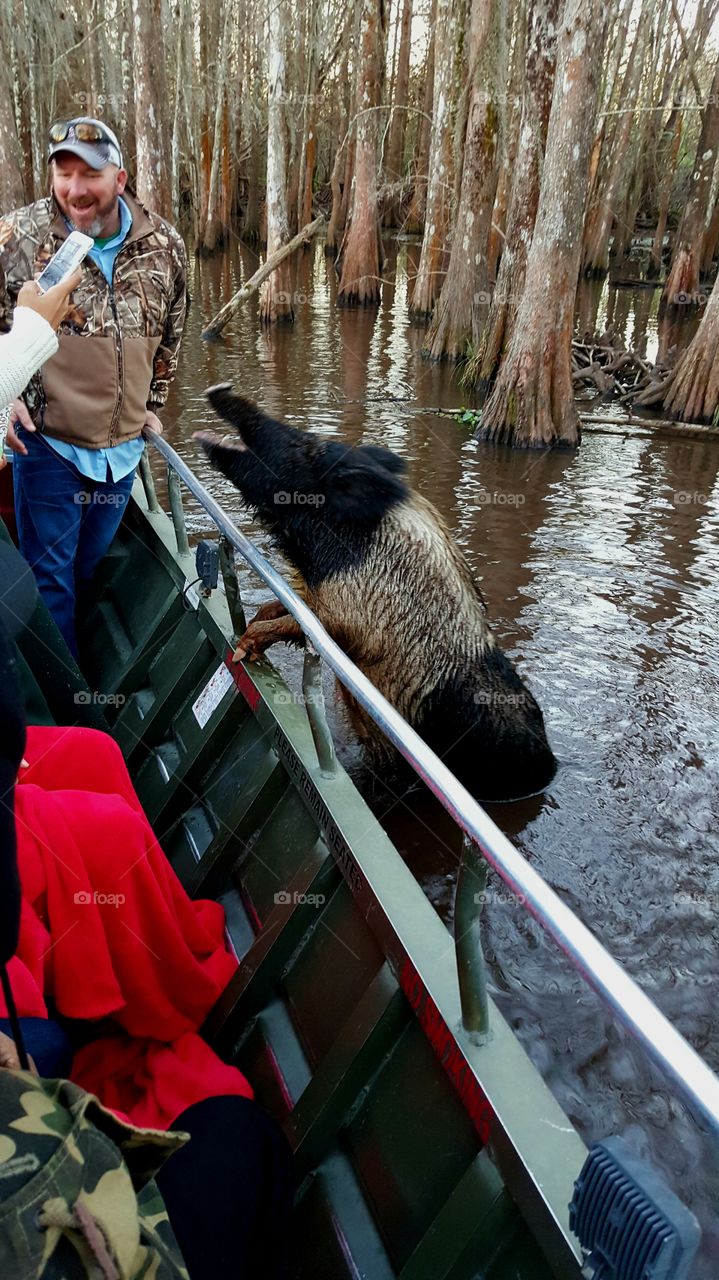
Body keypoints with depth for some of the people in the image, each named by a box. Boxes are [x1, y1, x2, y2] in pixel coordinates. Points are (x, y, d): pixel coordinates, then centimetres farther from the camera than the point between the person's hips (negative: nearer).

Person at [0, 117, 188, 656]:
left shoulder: (165, 245, -1)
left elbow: (171, 333, 15)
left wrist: (153, 403, 17)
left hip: (124, 444, 3)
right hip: (45, 441, -3)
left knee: (94, 566, 19)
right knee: (50, 577, 2)